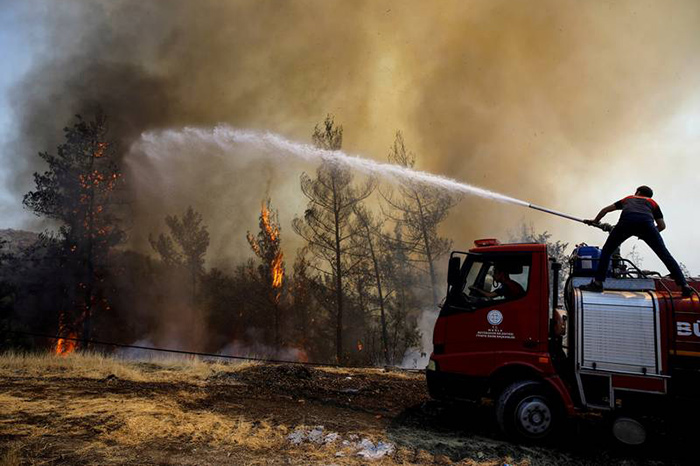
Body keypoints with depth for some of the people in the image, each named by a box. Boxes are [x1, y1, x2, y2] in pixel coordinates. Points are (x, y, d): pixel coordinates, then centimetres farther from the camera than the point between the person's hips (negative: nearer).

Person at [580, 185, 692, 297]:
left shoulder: (627, 199, 41)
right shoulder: (652, 203, 37)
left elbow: (605, 210, 44)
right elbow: (662, 226, 32)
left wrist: (595, 221, 58)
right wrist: (647, 234, 46)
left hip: (626, 221, 0)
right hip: (646, 222, 0)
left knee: (607, 250, 14)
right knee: (664, 254, 11)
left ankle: (598, 283, 6)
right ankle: (684, 286, 8)